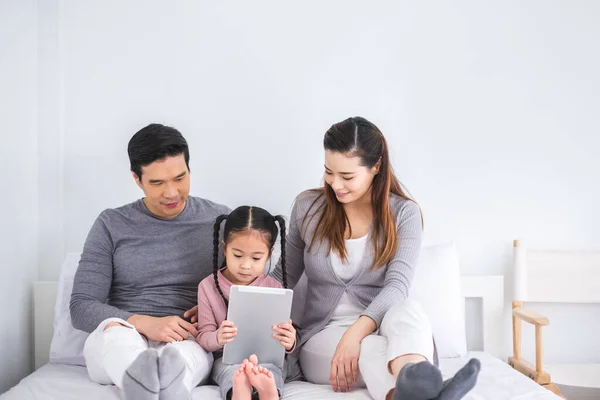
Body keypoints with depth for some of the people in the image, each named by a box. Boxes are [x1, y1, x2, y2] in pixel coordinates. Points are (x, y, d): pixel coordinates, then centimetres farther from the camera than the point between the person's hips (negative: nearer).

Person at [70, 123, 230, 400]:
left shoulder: (220, 220, 8)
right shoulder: (112, 225, 6)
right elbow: (81, 307, 0)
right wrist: (145, 324, -17)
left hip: (188, 343, 1)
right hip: (119, 345, 0)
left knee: (176, 357, -37)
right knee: (114, 331, -37)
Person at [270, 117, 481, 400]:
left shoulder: (403, 213, -2)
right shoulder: (307, 207, 4)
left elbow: (398, 285, -15)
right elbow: (284, 275, 15)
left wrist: (356, 332, -33)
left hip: (377, 329, 0)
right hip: (322, 336, 1)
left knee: (408, 310, -37)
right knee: (376, 350, -37)